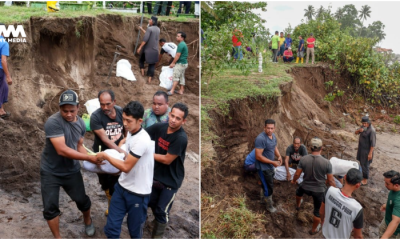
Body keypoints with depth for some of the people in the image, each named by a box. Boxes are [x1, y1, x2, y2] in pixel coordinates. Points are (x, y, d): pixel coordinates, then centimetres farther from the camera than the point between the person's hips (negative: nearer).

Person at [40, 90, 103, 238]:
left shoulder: (81, 123, -4)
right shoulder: (53, 122, -26)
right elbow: (62, 150, -31)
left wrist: (92, 160, -12)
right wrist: (88, 157, -28)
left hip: (72, 171, 5)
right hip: (50, 172, -4)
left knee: (82, 200, 15)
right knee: (50, 208, 3)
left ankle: (88, 221, 46)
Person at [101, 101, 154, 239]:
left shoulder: (142, 140, -26)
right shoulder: (131, 133, 4)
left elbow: (126, 167, -23)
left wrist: (106, 156, -12)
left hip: (138, 193, -8)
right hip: (122, 187, 8)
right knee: (111, 227, 9)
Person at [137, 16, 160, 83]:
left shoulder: (149, 28, -14)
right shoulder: (158, 29, 9)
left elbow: (145, 39, -19)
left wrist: (140, 47, -14)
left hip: (148, 49, -5)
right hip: (155, 50, 5)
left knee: (141, 60, 19)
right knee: (152, 64, 7)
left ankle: (142, 72, 9)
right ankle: (149, 79, 5)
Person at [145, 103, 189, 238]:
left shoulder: (181, 138, -28)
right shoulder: (160, 127, -12)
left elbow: (167, 160, -25)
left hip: (171, 181, -6)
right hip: (156, 175, 6)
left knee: (161, 211, 6)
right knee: (152, 204, 23)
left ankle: (157, 236, 31)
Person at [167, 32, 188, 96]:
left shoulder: (181, 44, -16)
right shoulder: (184, 44, 15)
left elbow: (178, 55, -19)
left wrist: (173, 63, -13)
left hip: (180, 63, -10)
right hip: (184, 63, 10)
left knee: (175, 76, -10)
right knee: (181, 77, 12)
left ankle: (172, 91, -12)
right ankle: (181, 91, 16)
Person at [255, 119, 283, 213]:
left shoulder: (273, 135, -2)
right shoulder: (261, 138, -30)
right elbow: (258, 156, -29)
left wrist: (279, 156, -5)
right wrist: (273, 162, -25)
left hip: (270, 166, 8)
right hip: (263, 167, -8)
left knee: (268, 184, 26)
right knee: (268, 187, 5)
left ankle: (266, 198, 50)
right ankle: (269, 205, 26)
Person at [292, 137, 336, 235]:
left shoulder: (303, 159, -18)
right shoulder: (327, 162, -22)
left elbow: (297, 174, -7)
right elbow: (330, 180, -14)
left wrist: (293, 181, 15)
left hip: (305, 187, 2)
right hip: (319, 190, -2)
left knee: (298, 192, 38)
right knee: (318, 211, 21)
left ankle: (298, 205, 67)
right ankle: (314, 230, 39)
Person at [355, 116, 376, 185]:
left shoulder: (372, 130, -27)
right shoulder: (363, 126, -3)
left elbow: (373, 143, -24)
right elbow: (356, 133, 6)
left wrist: (370, 153, -21)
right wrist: (359, 130, -18)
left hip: (367, 150, -8)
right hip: (361, 148, 8)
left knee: (365, 164, 4)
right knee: (362, 162, 22)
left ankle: (365, 180, 18)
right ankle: (362, 174, 41)